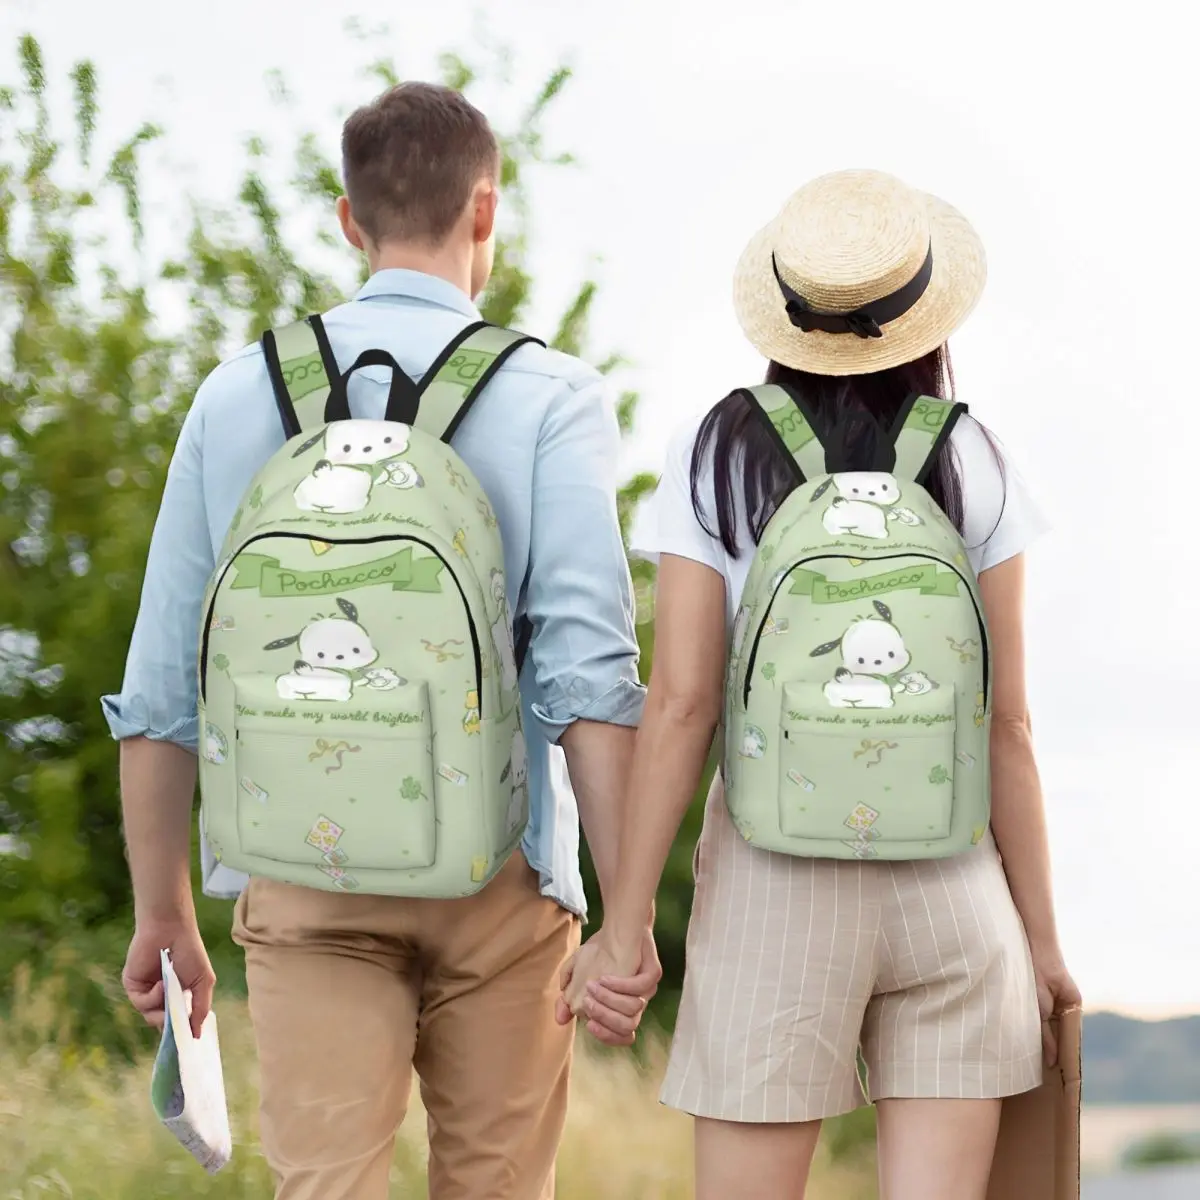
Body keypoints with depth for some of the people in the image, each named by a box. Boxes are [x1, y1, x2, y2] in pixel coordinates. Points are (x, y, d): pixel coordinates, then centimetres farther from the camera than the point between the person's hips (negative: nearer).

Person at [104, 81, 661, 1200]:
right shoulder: (549, 397, -2)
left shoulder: (240, 394, 6)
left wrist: (162, 912, 15)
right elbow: (588, 668, -12)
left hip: (303, 877, 1)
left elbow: (160, 685, 7)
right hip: (496, 875, -1)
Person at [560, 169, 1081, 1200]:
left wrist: (624, 924, -4)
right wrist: (1042, 934, 8)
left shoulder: (715, 459, -2)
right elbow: (1006, 724, 0)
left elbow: (681, 704, -7)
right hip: (952, 879, 1)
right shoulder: (972, 468, 1)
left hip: (776, 878, -1)